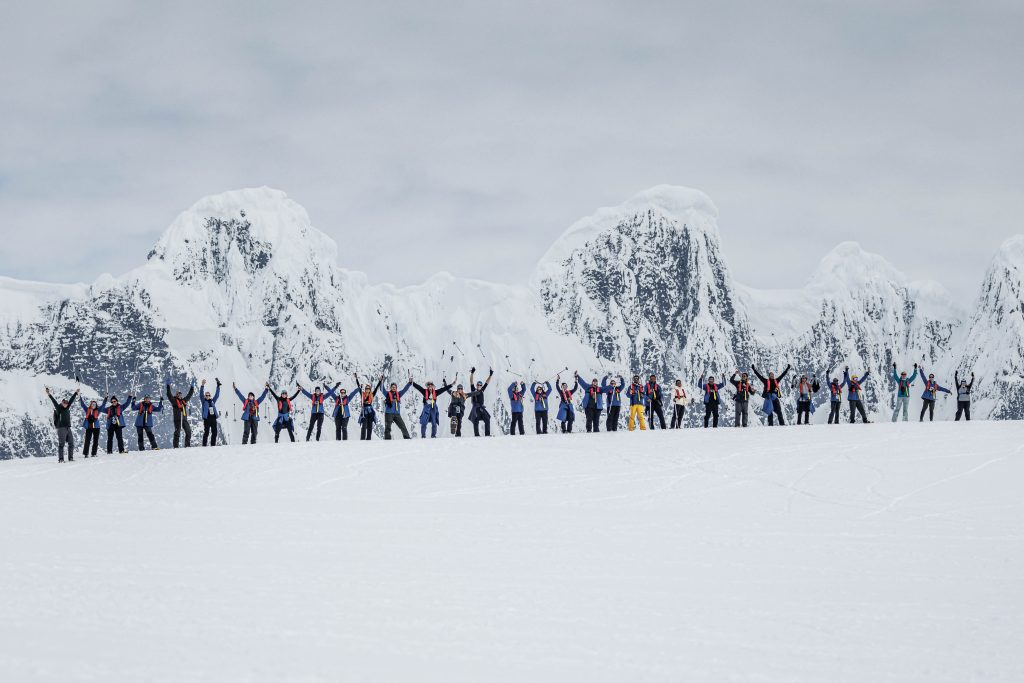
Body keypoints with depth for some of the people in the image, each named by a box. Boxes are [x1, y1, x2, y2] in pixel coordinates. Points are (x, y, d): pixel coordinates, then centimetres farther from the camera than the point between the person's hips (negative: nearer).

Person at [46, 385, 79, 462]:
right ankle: (60, 459, -7)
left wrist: (76, 393, 29)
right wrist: (49, 395, -23)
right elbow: (54, 401, -13)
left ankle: (70, 458, 15)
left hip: (68, 428, 7)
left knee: (71, 444, 8)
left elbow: (71, 400, 21)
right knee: (61, 444, -8)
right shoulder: (58, 408, -3)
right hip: (61, 428, -7)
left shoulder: (67, 408, 13)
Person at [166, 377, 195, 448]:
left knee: (189, 432, 5)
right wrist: (168, 385, -14)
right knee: (177, 432, -8)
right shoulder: (174, 400, 1)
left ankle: (187, 445, 13)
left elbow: (189, 395, 31)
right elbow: (169, 395, -8)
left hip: (184, 419, 7)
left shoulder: (184, 400, 18)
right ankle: (175, 446, -7)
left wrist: (192, 387, 35)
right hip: (177, 419, -6)